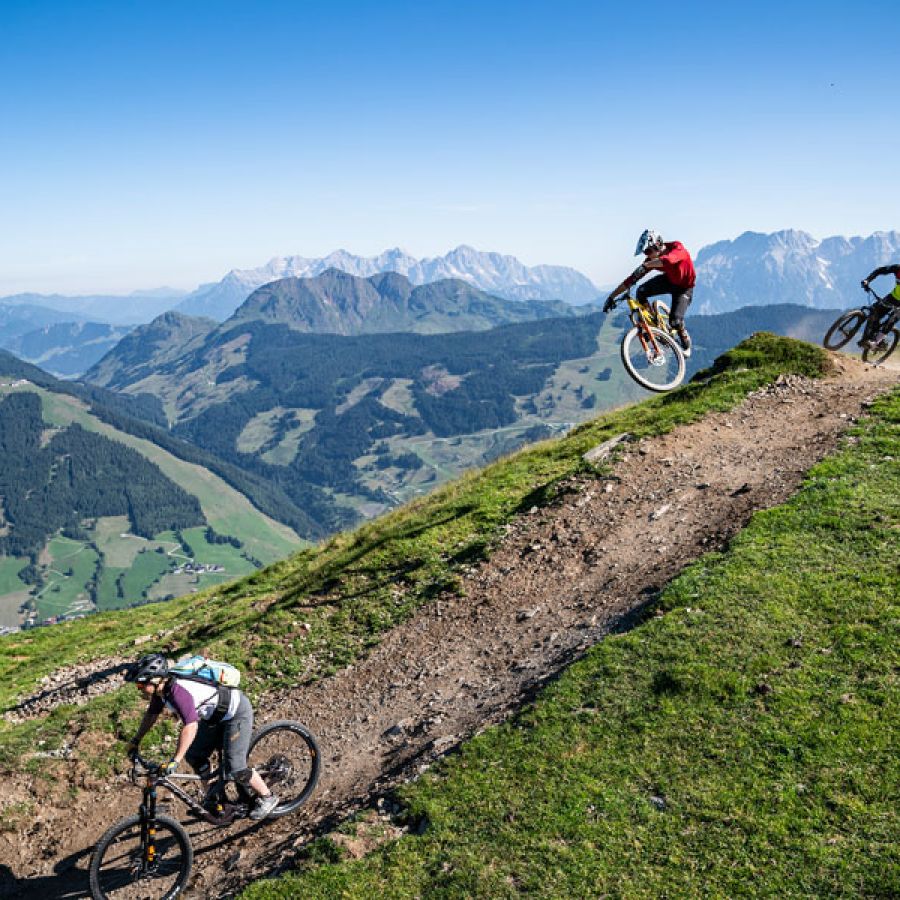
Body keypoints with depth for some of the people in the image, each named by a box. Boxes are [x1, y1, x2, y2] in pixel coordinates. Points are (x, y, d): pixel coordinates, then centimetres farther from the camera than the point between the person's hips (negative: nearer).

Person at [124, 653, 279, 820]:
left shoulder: (178, 692, -33)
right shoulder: (161, 689, -4)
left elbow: (190, 726, -41)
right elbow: (152, 713, 15)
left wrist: (175, 761, -39)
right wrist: (135, 740, 19)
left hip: (237, 712, -10)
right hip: (215, 715, 10)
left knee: (234, 768, -10)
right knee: (194, 756, 9)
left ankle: (267, 798, 11)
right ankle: (213, 798, 27)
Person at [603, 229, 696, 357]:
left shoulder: (677, 249, -33)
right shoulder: (651, 260, -19)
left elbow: (668, 260, -57)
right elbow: (633, 277, -20)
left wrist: (645, 265, -69)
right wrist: (612, 296, -25)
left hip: (684, 287, -4)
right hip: (668, 280, 4)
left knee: (675, 321, -21)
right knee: (641, 292, -23)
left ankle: (686, 346, 10)